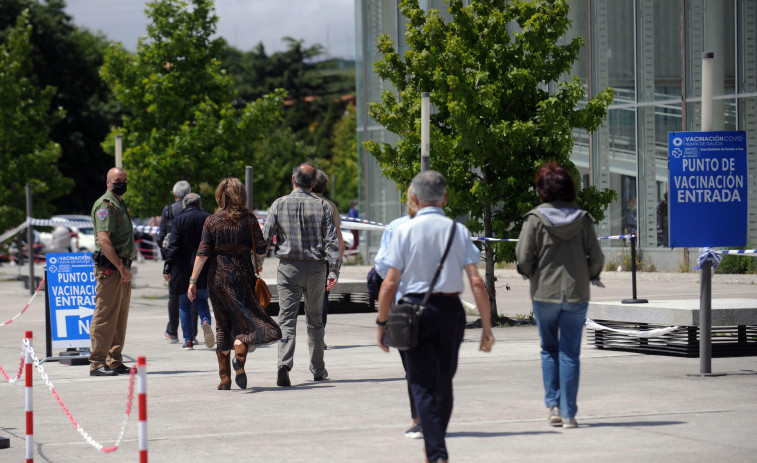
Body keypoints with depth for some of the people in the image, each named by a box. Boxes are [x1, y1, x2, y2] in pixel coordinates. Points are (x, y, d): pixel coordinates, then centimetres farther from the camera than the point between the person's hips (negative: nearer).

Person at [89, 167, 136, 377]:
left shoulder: (119, 204, 21)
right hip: (109, 267, -10)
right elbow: (103, 239, -21)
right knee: (105, 316, -9)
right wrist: (120, 266, -22)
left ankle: (114, 361, 17)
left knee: (120, 318, 12)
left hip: (122, 268, 10)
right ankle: (97, 363, -7)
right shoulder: (105, 204, -11)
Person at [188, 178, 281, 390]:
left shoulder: (211, 221, 0)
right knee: (247, 319, 1)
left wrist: (193, 280, -4)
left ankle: (225, 377, 10)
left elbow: (203, 253, -6)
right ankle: (240, 356, -30)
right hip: (242, 275, -2)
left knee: (222, 325, 10)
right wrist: (257, 268, 20)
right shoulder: (249, 220, -1)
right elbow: (261, 250, 0)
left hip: (217, 277, 2)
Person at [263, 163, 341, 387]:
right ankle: (318, 369, 22)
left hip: (288, 268, -1)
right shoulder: (321, 206, 0)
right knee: (315, 320, 15)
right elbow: (332, 241, -5)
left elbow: (265, 237, -4)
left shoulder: (279, 204, -1)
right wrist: (333, 271, -5)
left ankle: (284, 364, -25)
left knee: (287, 319, -4)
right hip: (315, 268, 1)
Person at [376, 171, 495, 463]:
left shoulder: (404, 231, -4)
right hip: (451, 309, 2)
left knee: (423, 384, 1)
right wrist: (486, 326, 0)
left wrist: (381, 323, 3)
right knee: (444, 382, 18)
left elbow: (390, 283, -6)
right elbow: (476, 282, -4)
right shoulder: (458, 230, 1)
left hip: (415, 308, -2)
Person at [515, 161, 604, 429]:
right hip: (576, 294, 1)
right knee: (570, 353, 5)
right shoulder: (582, 219, -2)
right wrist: (590, 275, 18)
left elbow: (523, 258, -8)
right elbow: (596, 258, -2)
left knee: (549, 350, 15)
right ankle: (568, 413, 3)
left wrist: (529, 273, 13)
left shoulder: (535, 218, -7)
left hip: (544, 293, -1)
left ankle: (553, 406, 7)